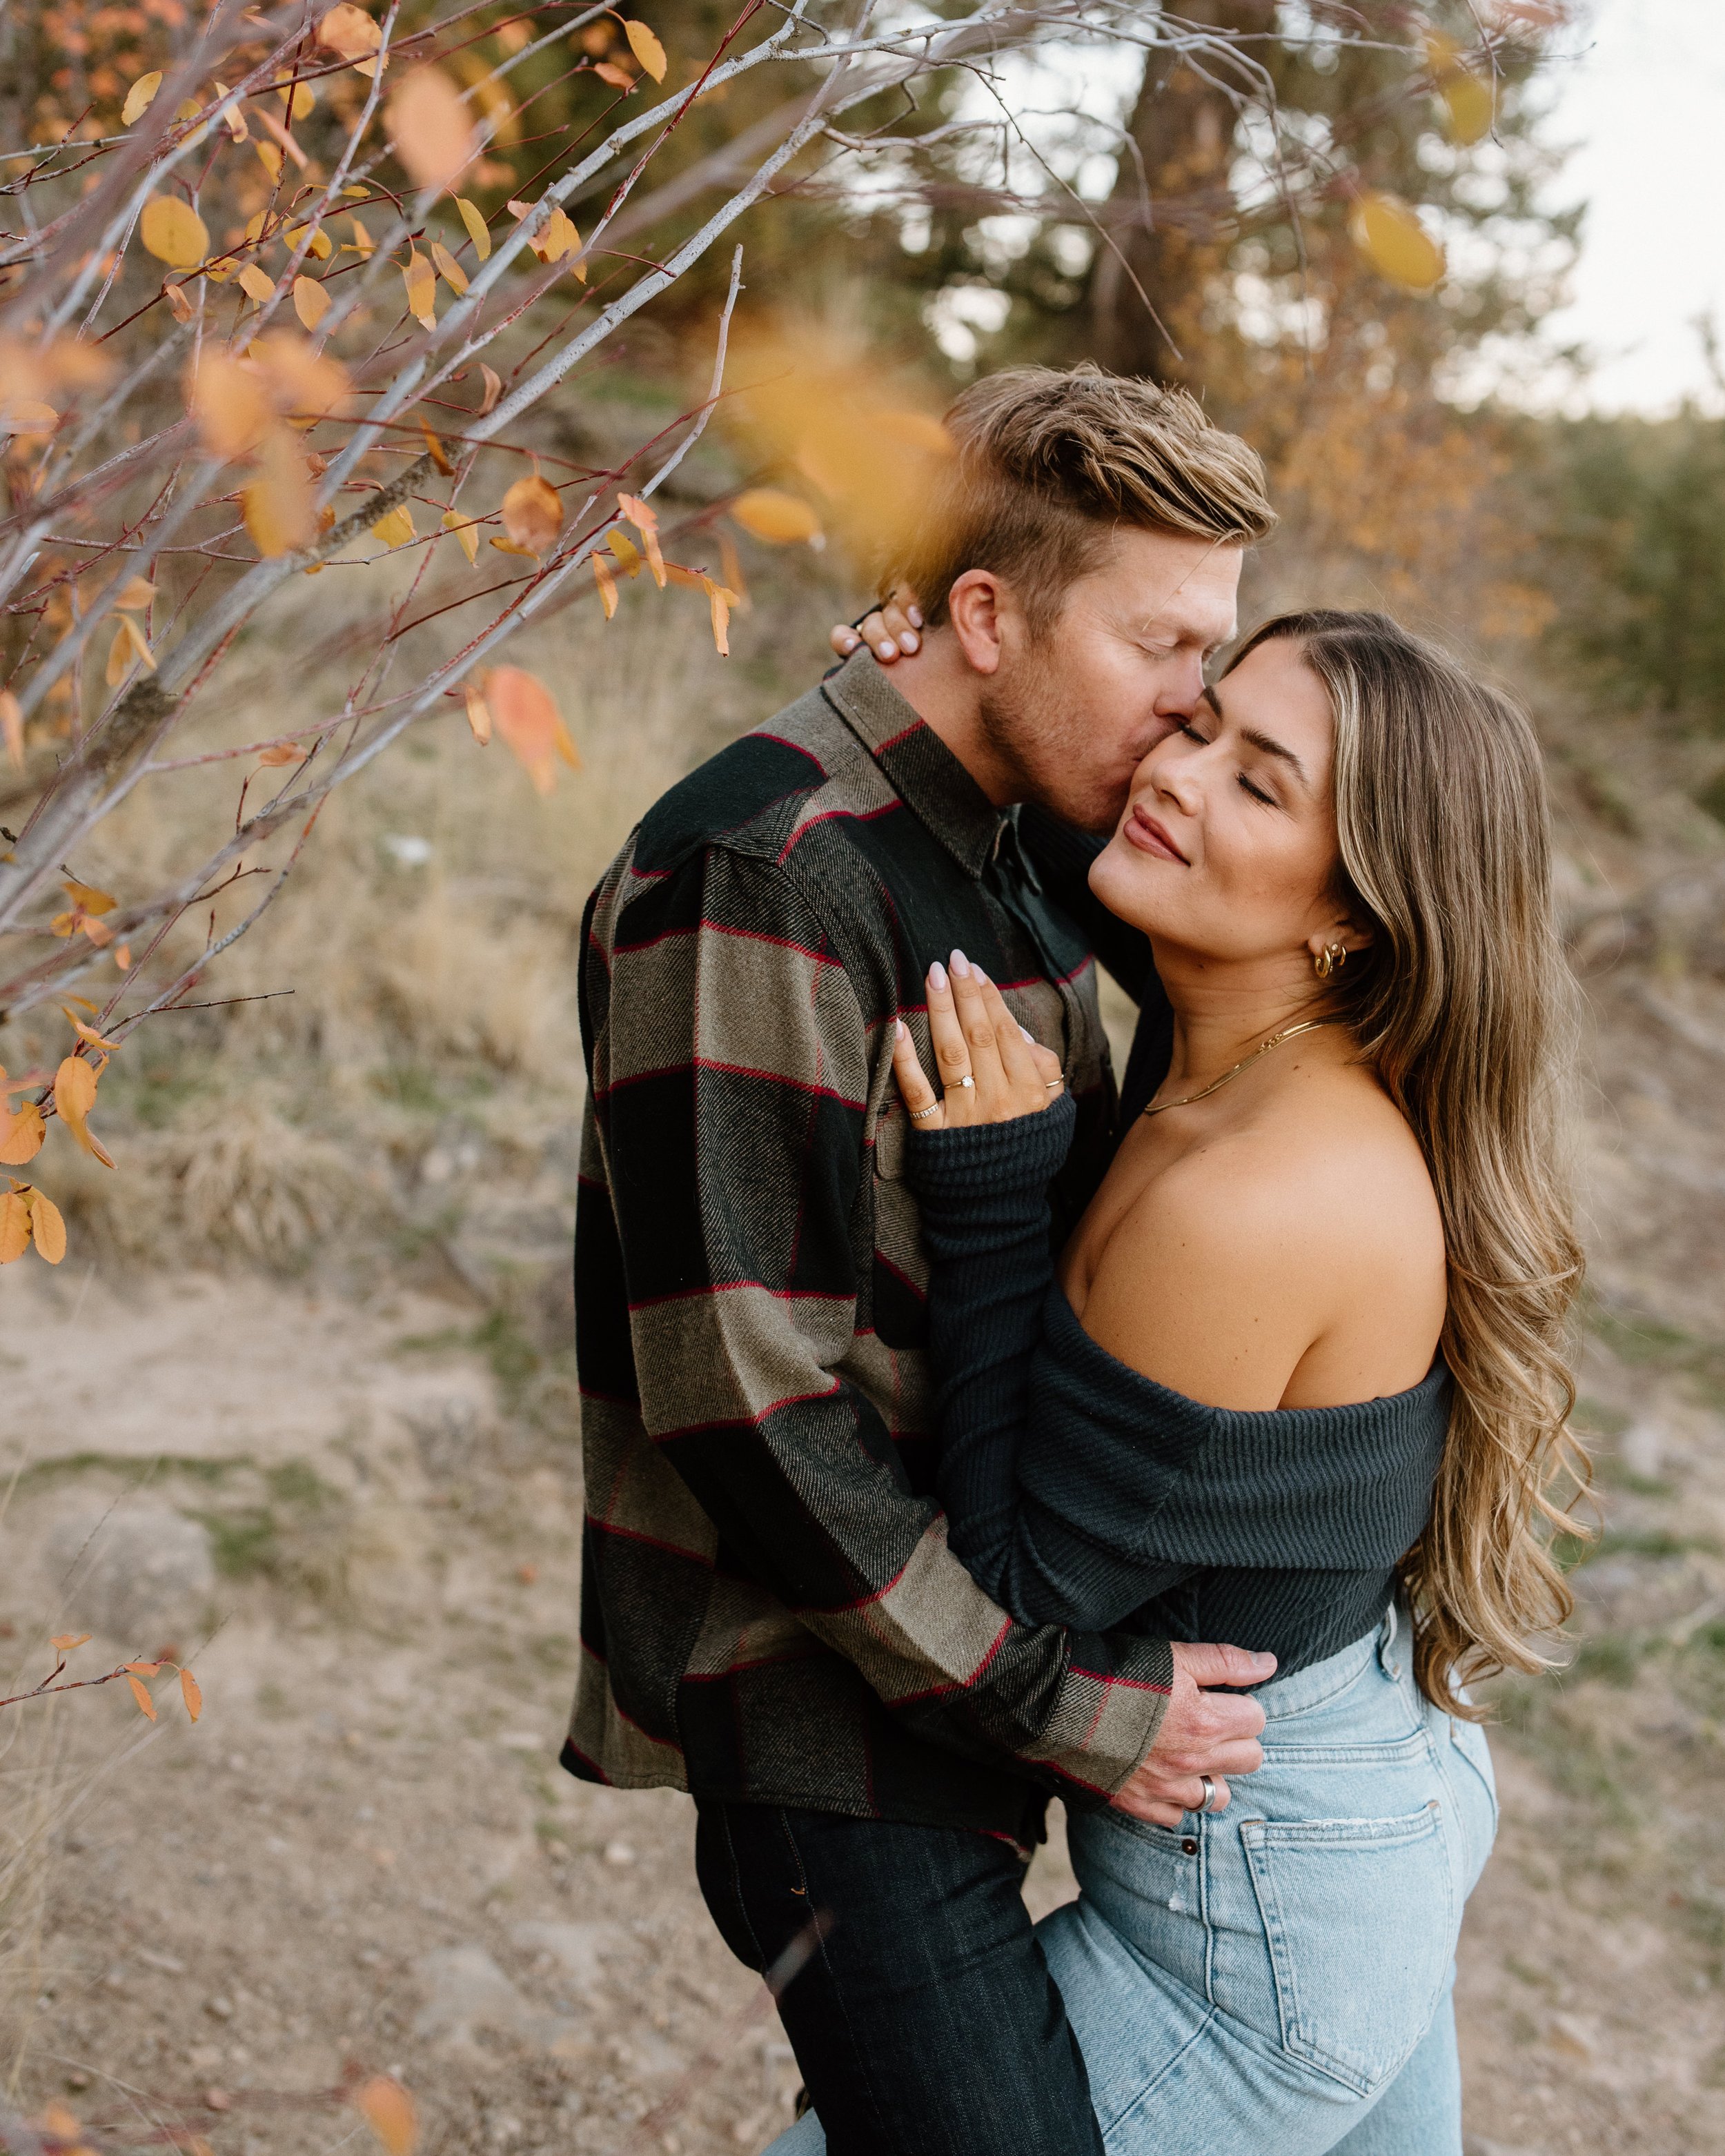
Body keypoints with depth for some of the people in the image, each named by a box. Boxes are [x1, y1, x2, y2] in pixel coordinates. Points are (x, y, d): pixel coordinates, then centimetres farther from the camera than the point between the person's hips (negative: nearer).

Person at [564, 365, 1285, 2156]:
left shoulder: (1012, 859, 10)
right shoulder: (760, 875, -20)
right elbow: (746, 1390, -23)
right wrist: (1055, 1701, -17)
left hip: (961, 1651, 9)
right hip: (827, 1707, -9)